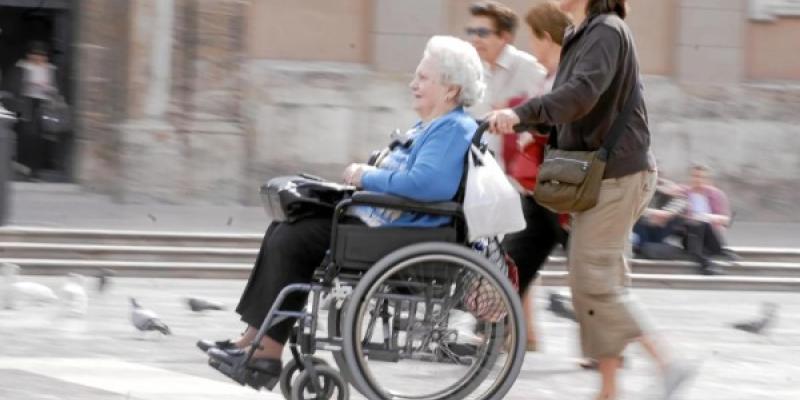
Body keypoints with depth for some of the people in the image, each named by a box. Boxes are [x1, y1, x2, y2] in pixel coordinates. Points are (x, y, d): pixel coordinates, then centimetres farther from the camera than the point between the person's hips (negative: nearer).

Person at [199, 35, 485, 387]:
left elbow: (426, 183, -31)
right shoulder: (431, 127, 19)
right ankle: (255, 337, 5)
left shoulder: (454, 130, -15)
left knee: (290, 241, -13)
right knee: (283, 231, 9)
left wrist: (368, 177, -19)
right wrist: (364, 173, 8)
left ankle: (268, 350, -10)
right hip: (376, 217, 11)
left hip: (398, 236, -11)